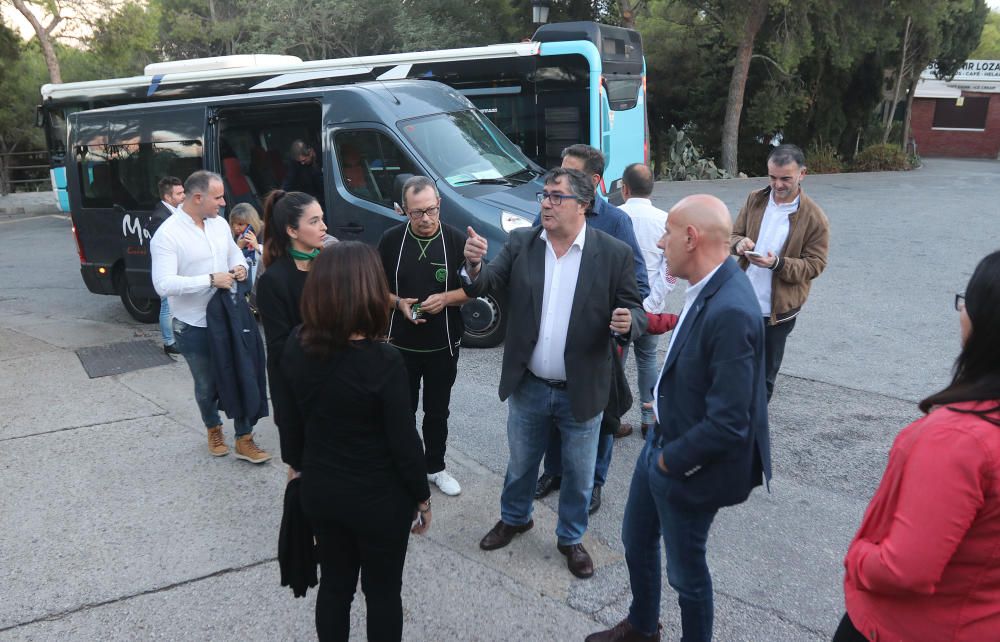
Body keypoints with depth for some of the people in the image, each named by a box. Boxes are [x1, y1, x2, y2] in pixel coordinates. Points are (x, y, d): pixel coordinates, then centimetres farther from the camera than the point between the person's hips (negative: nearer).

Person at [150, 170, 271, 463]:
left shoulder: (220, 223, 2)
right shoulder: (167, 234, -18)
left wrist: (240, 266, -5)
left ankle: (244, 440, 20)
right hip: (194, 327, -5)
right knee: (207, 386, 14)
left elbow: (234, 252, 19)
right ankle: (213, 430, 40)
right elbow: (163, 284, -25)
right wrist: (210, 279, -28)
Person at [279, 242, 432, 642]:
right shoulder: (383, 361, -26)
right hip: (378, 497, -5)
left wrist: (296, 465, 20)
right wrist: (422, 496, -4)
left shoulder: (296, 346, -10)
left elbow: (289, 417, 3)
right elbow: (403, 440, -19)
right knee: (382, 591, 16)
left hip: (319, 491, 5)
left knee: (334, 583, 22)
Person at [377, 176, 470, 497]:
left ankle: (435, 467, 33)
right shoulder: (391, 240, -7)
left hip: (443, 345, 0)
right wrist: (398, 303, -16)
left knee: (437, 412, 15)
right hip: (400, 343, 0)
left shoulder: (457, 240, -8)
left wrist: (446, 298, -20)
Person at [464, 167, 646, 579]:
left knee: (578, 475, 17)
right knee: (520, 464, 23)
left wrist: (627, 323, -31)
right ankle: (514, 518, 51)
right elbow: (484, 286, -11)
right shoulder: (521, 243, -4)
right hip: (527, 387, 2)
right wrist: (474, 265, -33)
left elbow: (636, 314, -7)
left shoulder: (614, 254, -11)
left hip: (581, 391, -2)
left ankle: (571, 538, 42)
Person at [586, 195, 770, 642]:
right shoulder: (707, 289, -4)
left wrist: (672, 461, -16)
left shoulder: (730, 311, -31)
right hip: (661, 442, 9)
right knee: (636, 542, 27)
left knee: (685, 569, 14)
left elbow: (728, 423, -30)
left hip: (691, 467, -9)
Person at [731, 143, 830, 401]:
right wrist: (739, 243, -17)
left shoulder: (814, 217, -10)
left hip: (779, 309, -3)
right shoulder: (755, 200, 1)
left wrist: (778, 263, -26)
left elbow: (815, 264, -9)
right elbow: (734, 235, 9)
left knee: (764, 375, 11)